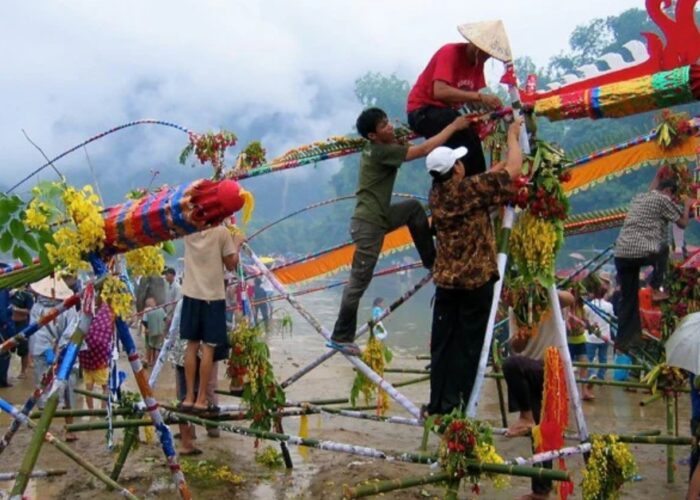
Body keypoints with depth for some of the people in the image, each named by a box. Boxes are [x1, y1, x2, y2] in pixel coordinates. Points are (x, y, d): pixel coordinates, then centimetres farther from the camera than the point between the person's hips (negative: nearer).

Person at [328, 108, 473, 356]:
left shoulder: (377, 148, 8)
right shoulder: (382, 152, -18)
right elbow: (424, 150, -17)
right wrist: (454, 126, -8)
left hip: (378, 217, 9)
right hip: (368, 224, -9)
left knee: (414, 208, 20)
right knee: (359, 282, -2)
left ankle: (431, 261, 28)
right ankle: (340, 337, 8)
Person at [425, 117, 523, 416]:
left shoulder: (436, 194, 4)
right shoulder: (470, 189, -14)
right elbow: (513, 170, -8)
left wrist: (503, 161, 22)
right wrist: (513, 136, 7)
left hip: (445, 280, 5)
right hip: (476, 279, -5)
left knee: (442, 344, 10)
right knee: (468, 345, 2)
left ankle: (439, 405, 14)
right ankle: (458, 407, 6)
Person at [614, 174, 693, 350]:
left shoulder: (638, 197, 24)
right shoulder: (663, 200, 3)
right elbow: (682, 223, 11)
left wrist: (658, 176, 60)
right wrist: (687, 206, 28)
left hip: (621, 254, 6)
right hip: (643, 252, -6)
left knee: (628, 299, 15)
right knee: (663, 249, 29)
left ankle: (623, 338, 13)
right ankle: (656, 288, 18)